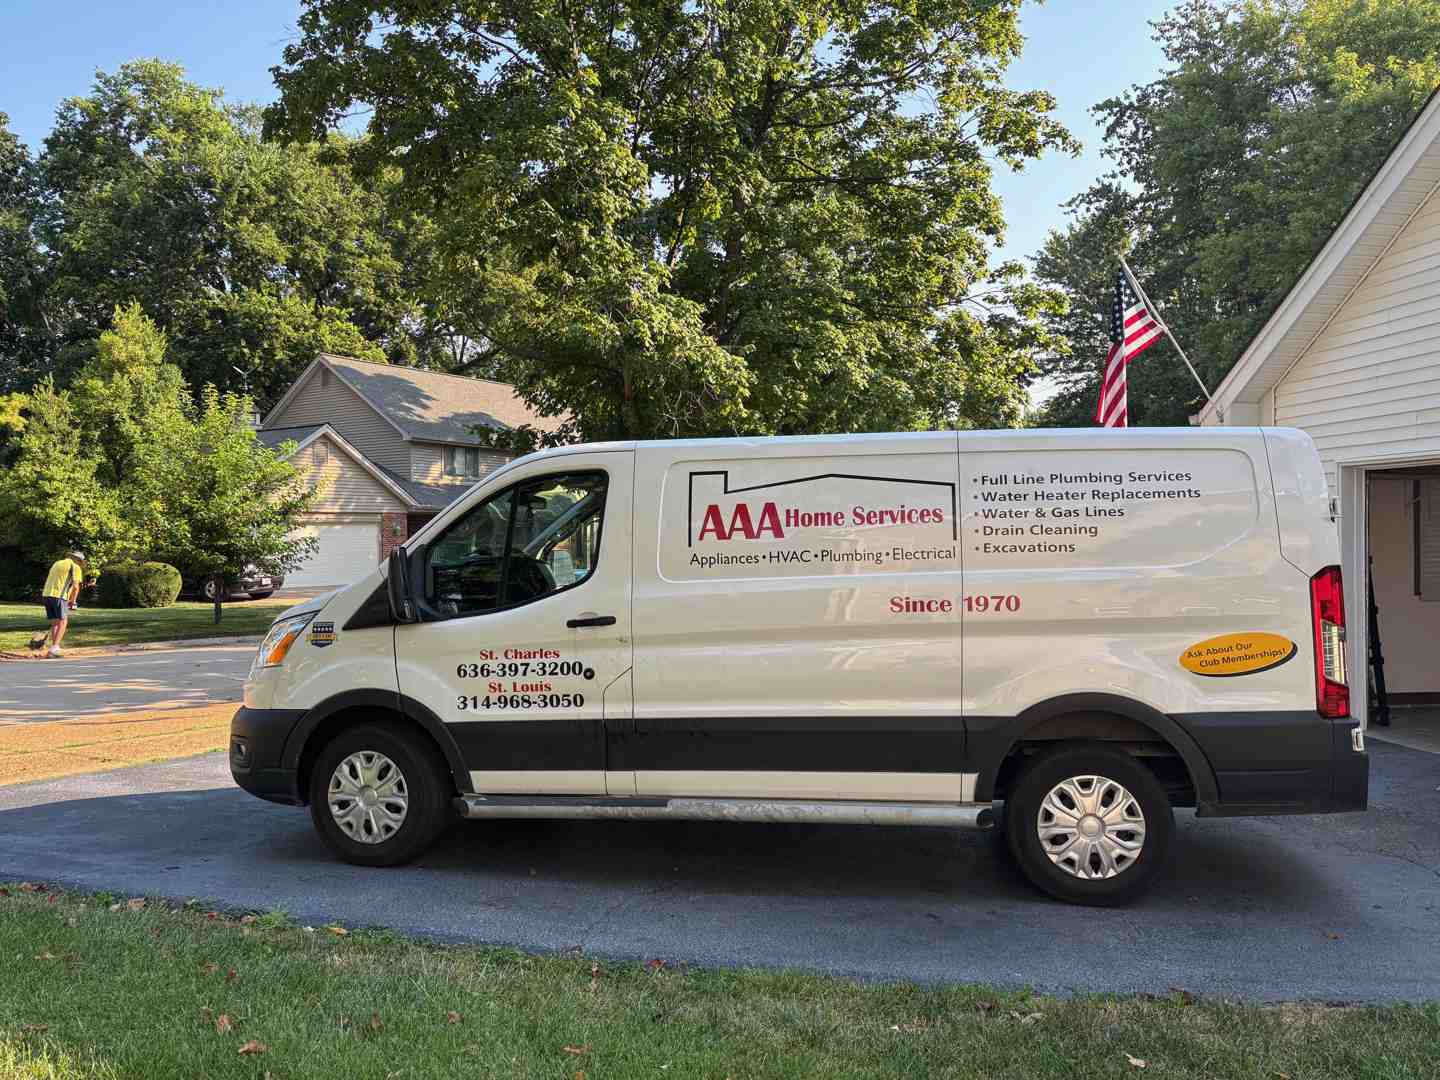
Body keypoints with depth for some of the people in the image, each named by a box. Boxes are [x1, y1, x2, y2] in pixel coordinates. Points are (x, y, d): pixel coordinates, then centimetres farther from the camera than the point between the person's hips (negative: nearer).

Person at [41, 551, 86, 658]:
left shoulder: (58, 563, 25)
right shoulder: (76, 567, 2)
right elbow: (76, 586, -9)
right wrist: (72, 600, 7)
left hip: (46, 594, 7)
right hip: (59, 596, -7)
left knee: (54, 623, 14)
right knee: (62, 623, -1)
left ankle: (54, 648, 11)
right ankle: (54, 649, -10)